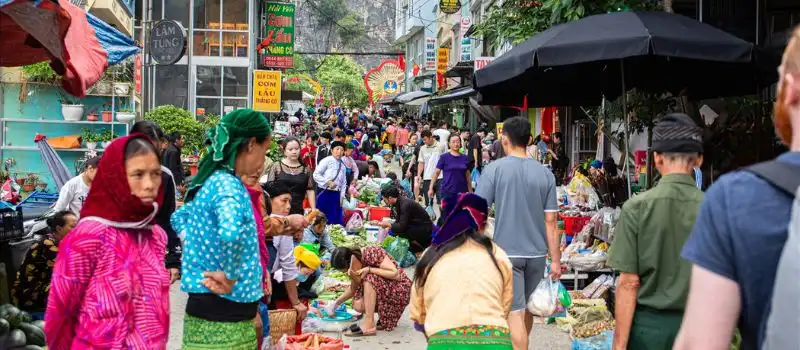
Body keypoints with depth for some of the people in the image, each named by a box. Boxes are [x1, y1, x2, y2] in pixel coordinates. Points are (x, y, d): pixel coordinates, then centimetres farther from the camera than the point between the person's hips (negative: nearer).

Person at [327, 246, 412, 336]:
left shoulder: (372, 253, -22)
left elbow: (395, 274, -26)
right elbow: (354, 288, 9)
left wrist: (369, 269, -28)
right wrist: (336, 303, 0)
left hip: (400, 290, -7)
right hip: (383, 293, 7)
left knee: (369, 278, -29)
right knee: (358, 305, -17)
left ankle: (369, 325, -30)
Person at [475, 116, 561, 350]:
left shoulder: (495, 169, -7)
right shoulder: (545, 173, 1)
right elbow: (550, 221, 0)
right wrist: (556, 260, 5)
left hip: (507, 252, -4)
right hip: (536, 253, 4)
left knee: (515, 312, -3)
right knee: (527, 308, 21)